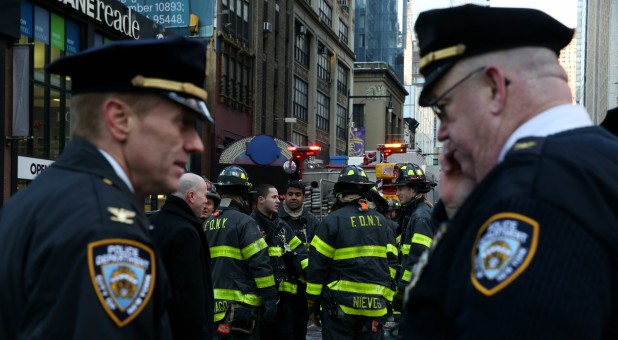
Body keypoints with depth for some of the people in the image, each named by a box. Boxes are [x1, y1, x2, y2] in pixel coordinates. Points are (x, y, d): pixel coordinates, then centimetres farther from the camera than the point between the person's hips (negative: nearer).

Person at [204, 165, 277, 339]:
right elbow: (260, 263, -16)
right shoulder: (244, 222, -11)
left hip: (214, 306, 7)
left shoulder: (207, 224, 13)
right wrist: (270, 298, -12)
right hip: (241, 304, -7)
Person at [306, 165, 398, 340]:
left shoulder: (332, 221, -6)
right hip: (375, 307, 4)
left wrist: (312, 303, 3)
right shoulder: (381, 221, 8)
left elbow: (317, 265, -6)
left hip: (340, 305, -4)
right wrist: (386, 300, 14)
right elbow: (391, 262, 8)